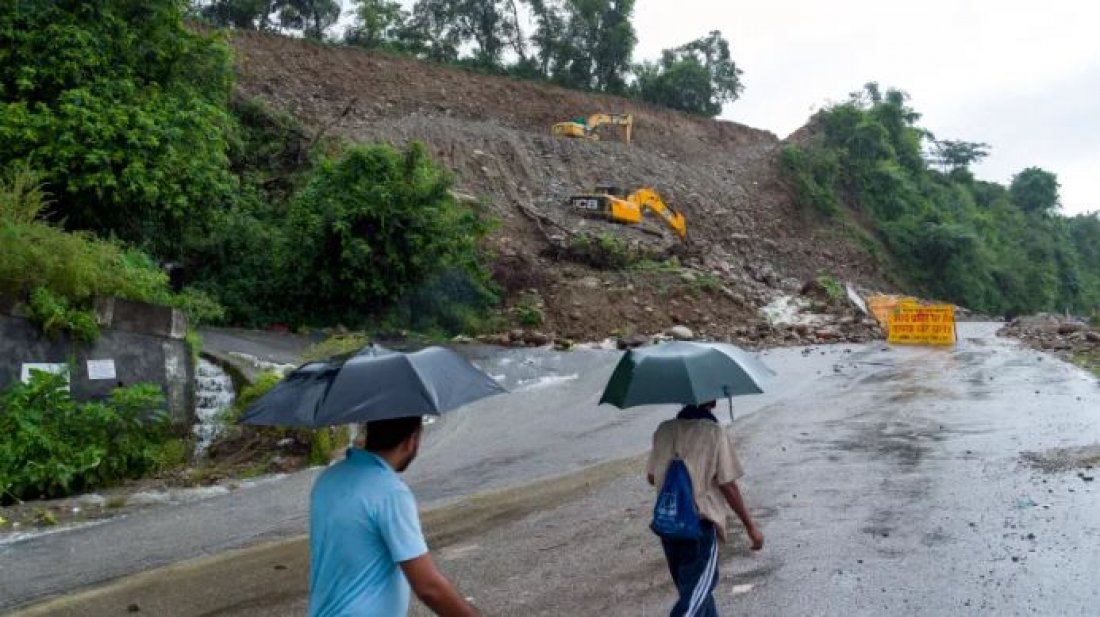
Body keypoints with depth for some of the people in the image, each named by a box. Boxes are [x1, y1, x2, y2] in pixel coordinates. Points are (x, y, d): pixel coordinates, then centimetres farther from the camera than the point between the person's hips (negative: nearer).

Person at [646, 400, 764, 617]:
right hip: (701, 525, -6)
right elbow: (727, 486, -11)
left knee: (694, 589, 22)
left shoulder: (664, 430, 2)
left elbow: (651, 477, 9)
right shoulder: (715, 433, -12)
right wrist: (750, 526, -1)